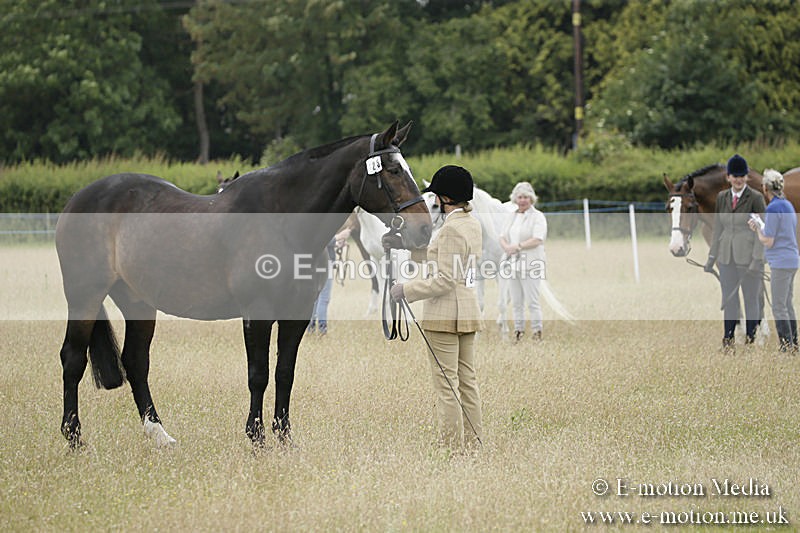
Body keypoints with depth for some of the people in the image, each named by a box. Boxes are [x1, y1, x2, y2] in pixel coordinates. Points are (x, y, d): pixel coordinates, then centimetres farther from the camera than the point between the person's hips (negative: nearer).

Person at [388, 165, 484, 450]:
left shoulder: (451, 229, -17)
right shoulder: (473, 225, 11)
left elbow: (444, 280, -21)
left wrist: (407, 290, -13)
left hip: (445, 314, -10)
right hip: (469, 310, 10)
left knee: (446, 384, -5)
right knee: (467, 381, 12)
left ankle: (452, 446, -4)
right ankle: (472, 443, 15)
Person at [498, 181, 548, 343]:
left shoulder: (537, 217, -3)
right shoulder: (513, 217, 18)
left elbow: (538, 240, -15)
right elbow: (503, 237, 15)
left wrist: (518, 246, -17)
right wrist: (506, 246, -8)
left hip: (530, 264, -7)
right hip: (512, 263, 7)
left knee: (532, 300, -8)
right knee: (516, 301, 8)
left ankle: (537, 331, -3)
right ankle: (518, 330, 14)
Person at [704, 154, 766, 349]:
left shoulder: (756, 198, -8)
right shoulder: (721, 197, 7)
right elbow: (718, 229, 12)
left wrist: (757, 260, -16)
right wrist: (712, 256, 11)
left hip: (748, 257, -5)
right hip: (727, 257, 5)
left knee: (751, 298, 4)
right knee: (728, 298, 8)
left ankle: (751, 338, 12)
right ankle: (728, 339, 15)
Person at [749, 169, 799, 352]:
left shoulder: (773, 208, -16)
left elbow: (768, 242, -15)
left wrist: (758, 227, 1)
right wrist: (761, 227, 13)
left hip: (781, 263, -9)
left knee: (779, 307, -4)